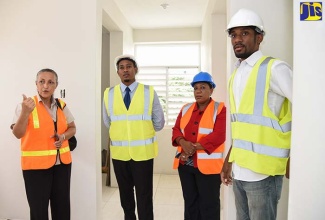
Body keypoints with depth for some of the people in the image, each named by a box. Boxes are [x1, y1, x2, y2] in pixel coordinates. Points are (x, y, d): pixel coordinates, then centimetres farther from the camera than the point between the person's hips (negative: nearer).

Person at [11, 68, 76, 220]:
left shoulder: (61, 105, 5)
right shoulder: (26, 105, -8)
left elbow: (72, 128, 14)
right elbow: (18, 134, -17)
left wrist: (63, 137, -7)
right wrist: (25, 112, -33)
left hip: (62, 162, 4)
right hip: (36, 164, -4)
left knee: (62, 207, 14)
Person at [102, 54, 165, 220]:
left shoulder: (149, 92, -5)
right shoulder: (109, 94, 1)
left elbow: (159, 123, 4)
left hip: (143, 152, -2)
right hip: (119, 152, 3)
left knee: (144, 196, 6)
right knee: (125, 194, 19)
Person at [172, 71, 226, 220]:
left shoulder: (220, 109, -4)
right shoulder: (186, 109, 12)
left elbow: (218, 136, -14)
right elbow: (176, 129, 7)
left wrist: (194, 147, -18)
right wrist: (183, 143, -15)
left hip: (207, 164, -5)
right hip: (185, 163, 5)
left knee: (208, 204, 6)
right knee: (190, 202, 17)